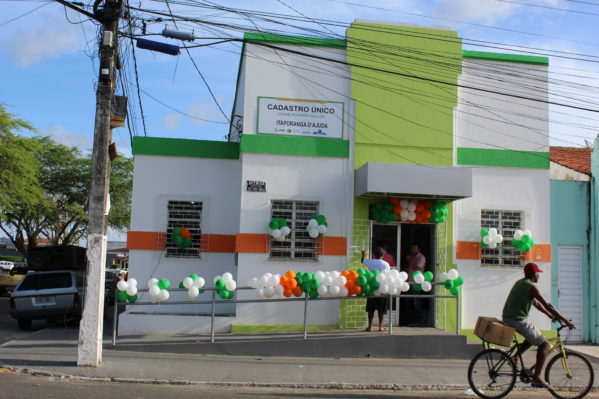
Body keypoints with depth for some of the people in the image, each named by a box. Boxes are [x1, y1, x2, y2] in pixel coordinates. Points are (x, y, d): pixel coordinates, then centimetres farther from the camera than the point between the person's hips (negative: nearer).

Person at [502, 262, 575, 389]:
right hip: (518, 320, -9)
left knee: (534, 337, 28)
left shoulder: (520, 282, 17)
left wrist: (550, 315, 26)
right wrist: (566, 320, -10)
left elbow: (536, 303, 25)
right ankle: (536, 378, -1)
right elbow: (547, 305, -14)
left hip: (507, 318, 9)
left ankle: (516, 356, 14)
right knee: (544, 344, 2)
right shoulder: (531, 286, -12)